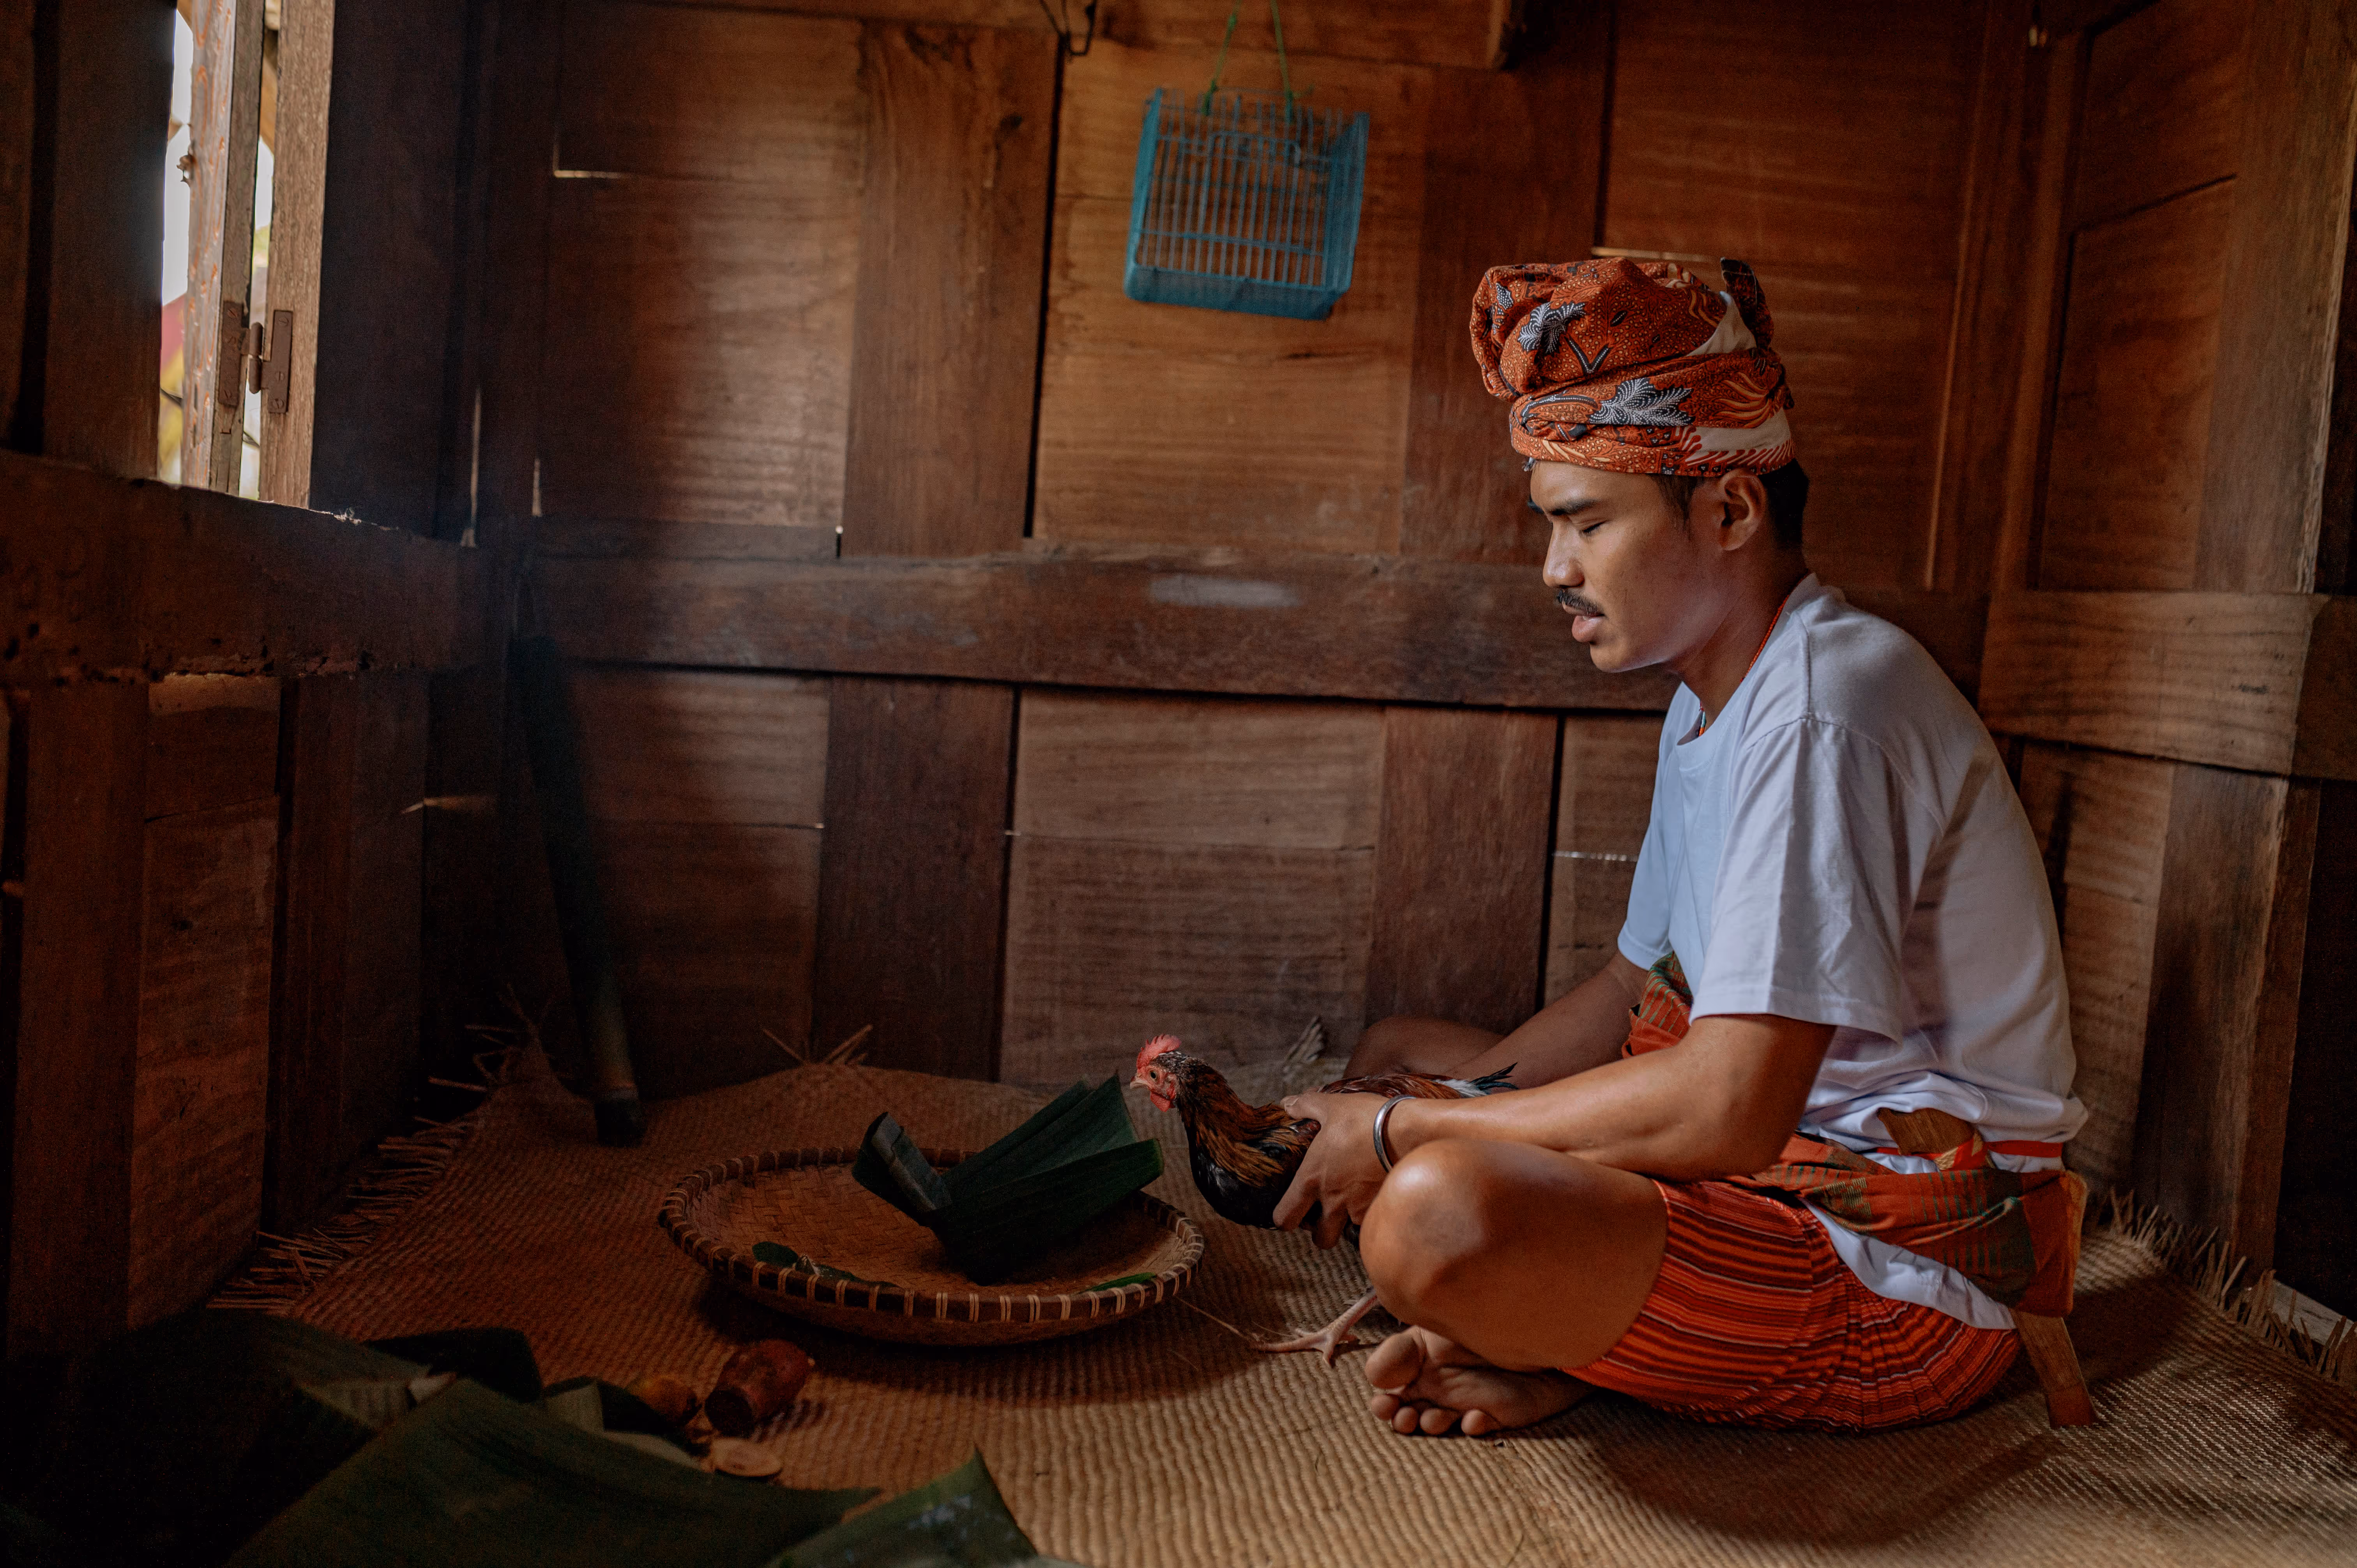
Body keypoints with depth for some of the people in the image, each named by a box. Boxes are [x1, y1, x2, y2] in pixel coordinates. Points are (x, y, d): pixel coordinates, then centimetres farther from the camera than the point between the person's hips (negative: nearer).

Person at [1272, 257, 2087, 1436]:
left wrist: (1404, 1136, -19)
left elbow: (1729, 1107, -29)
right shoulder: (1709, 702, 11)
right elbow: (1633, 994, 17)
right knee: (1397, 1053, 15)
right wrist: (1426, 1108, 3)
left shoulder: (1825, 708, -23)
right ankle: (1559, 1341, -6)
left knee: (1444, 1218, -35)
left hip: (1909, 1268, -10)